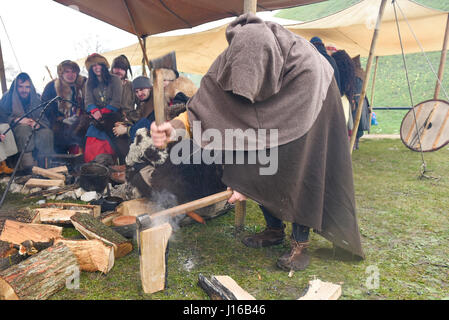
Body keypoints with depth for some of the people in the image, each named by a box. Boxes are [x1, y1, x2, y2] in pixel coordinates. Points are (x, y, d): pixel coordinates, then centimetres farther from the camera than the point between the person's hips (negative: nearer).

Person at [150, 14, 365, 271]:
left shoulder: (306, 68, -42)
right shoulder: (231, 60, -29)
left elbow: (289, 134, -41)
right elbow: (206, 103, -30)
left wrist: (249, 181, -41)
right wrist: (176, 128, -51)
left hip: (308, 114, -4)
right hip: (267, 115, 4)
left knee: (300, 173, -13)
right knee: (261, 173, 0)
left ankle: (301, 243, 2)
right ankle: (275, 230, 19)